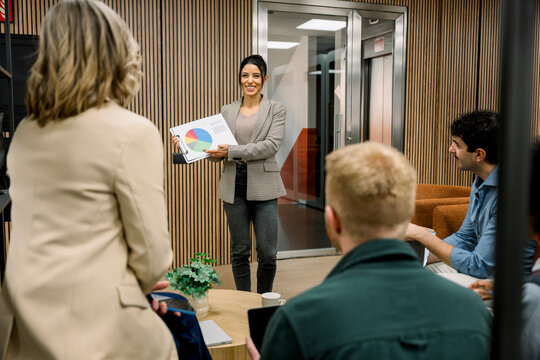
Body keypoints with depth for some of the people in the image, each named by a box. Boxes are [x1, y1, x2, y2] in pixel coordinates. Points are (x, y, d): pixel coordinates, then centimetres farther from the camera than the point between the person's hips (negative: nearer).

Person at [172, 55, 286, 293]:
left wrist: (232, 151, -19)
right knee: (239, 251, 9)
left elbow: (271, 145, -11)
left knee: (267, 254, -2)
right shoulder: (227, 111, 13)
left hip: (263, 186, -2)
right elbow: (217, 152, 11)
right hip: (234, 186, 3)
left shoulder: (276, 110, 4)